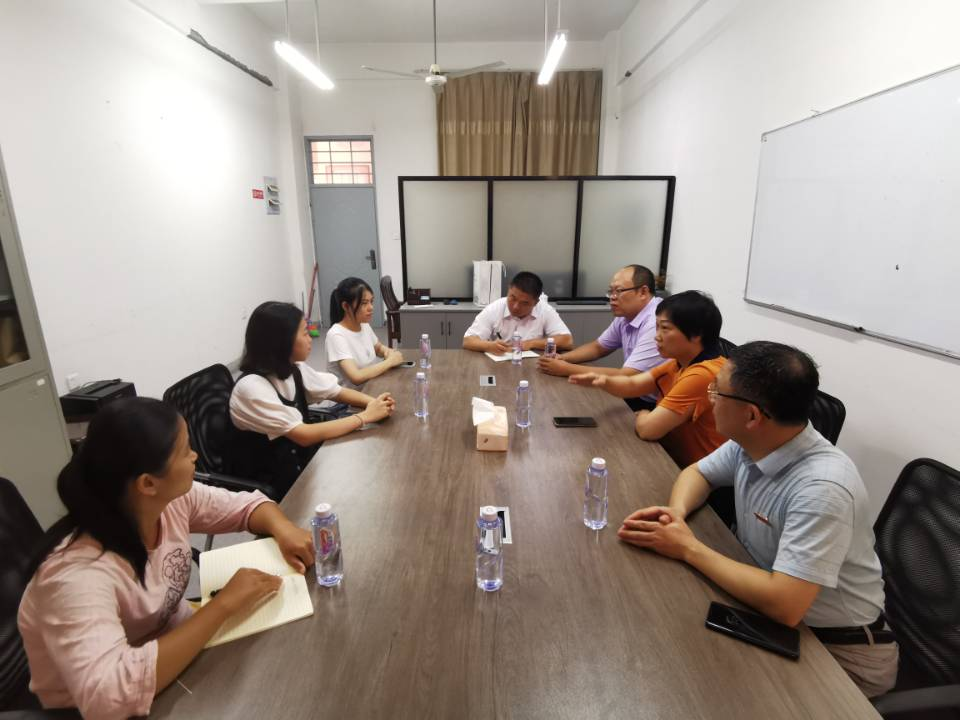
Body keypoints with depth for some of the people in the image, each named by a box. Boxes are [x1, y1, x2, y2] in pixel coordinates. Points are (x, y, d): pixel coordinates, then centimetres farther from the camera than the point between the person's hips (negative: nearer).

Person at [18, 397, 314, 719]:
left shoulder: (173, 499, -15)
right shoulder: (79, 571, -33)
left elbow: (245, 503, 0)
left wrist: (281, 527, -21)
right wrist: (224, 604, -37)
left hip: (173, 643, 6)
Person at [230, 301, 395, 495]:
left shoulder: (295, 369, -3)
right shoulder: (252, 387, -25)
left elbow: (338, 392, 5)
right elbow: (305, 435, -29)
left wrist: (374, 402, -15)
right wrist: (365, 416, -23)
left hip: (303, 458, 7)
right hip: (274, 483, -7)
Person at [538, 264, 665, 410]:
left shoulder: (657, 323, -25)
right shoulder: (625, 315, 2)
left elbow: (625, 378, -28)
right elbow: (598, 347, 16)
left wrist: (567, 369, -23)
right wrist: (562, 358, -3)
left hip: (655, 406, -7)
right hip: (634, 395, 7)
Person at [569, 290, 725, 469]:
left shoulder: (702, 375, -28)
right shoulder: (681, 362, 4)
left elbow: (648, 428, -28)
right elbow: (632, 385, 6)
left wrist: (642, 416, -5)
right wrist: (604, 381, -15)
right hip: (672, 458, 8)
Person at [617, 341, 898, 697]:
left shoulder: (822, 488, -33)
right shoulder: (750, 441, -10)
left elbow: (784, 604, -37)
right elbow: (698, 472, 8)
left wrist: (689, 548, -26)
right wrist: (676, 513, -13)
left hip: (838, 648, -6)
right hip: (771, 609, 6)